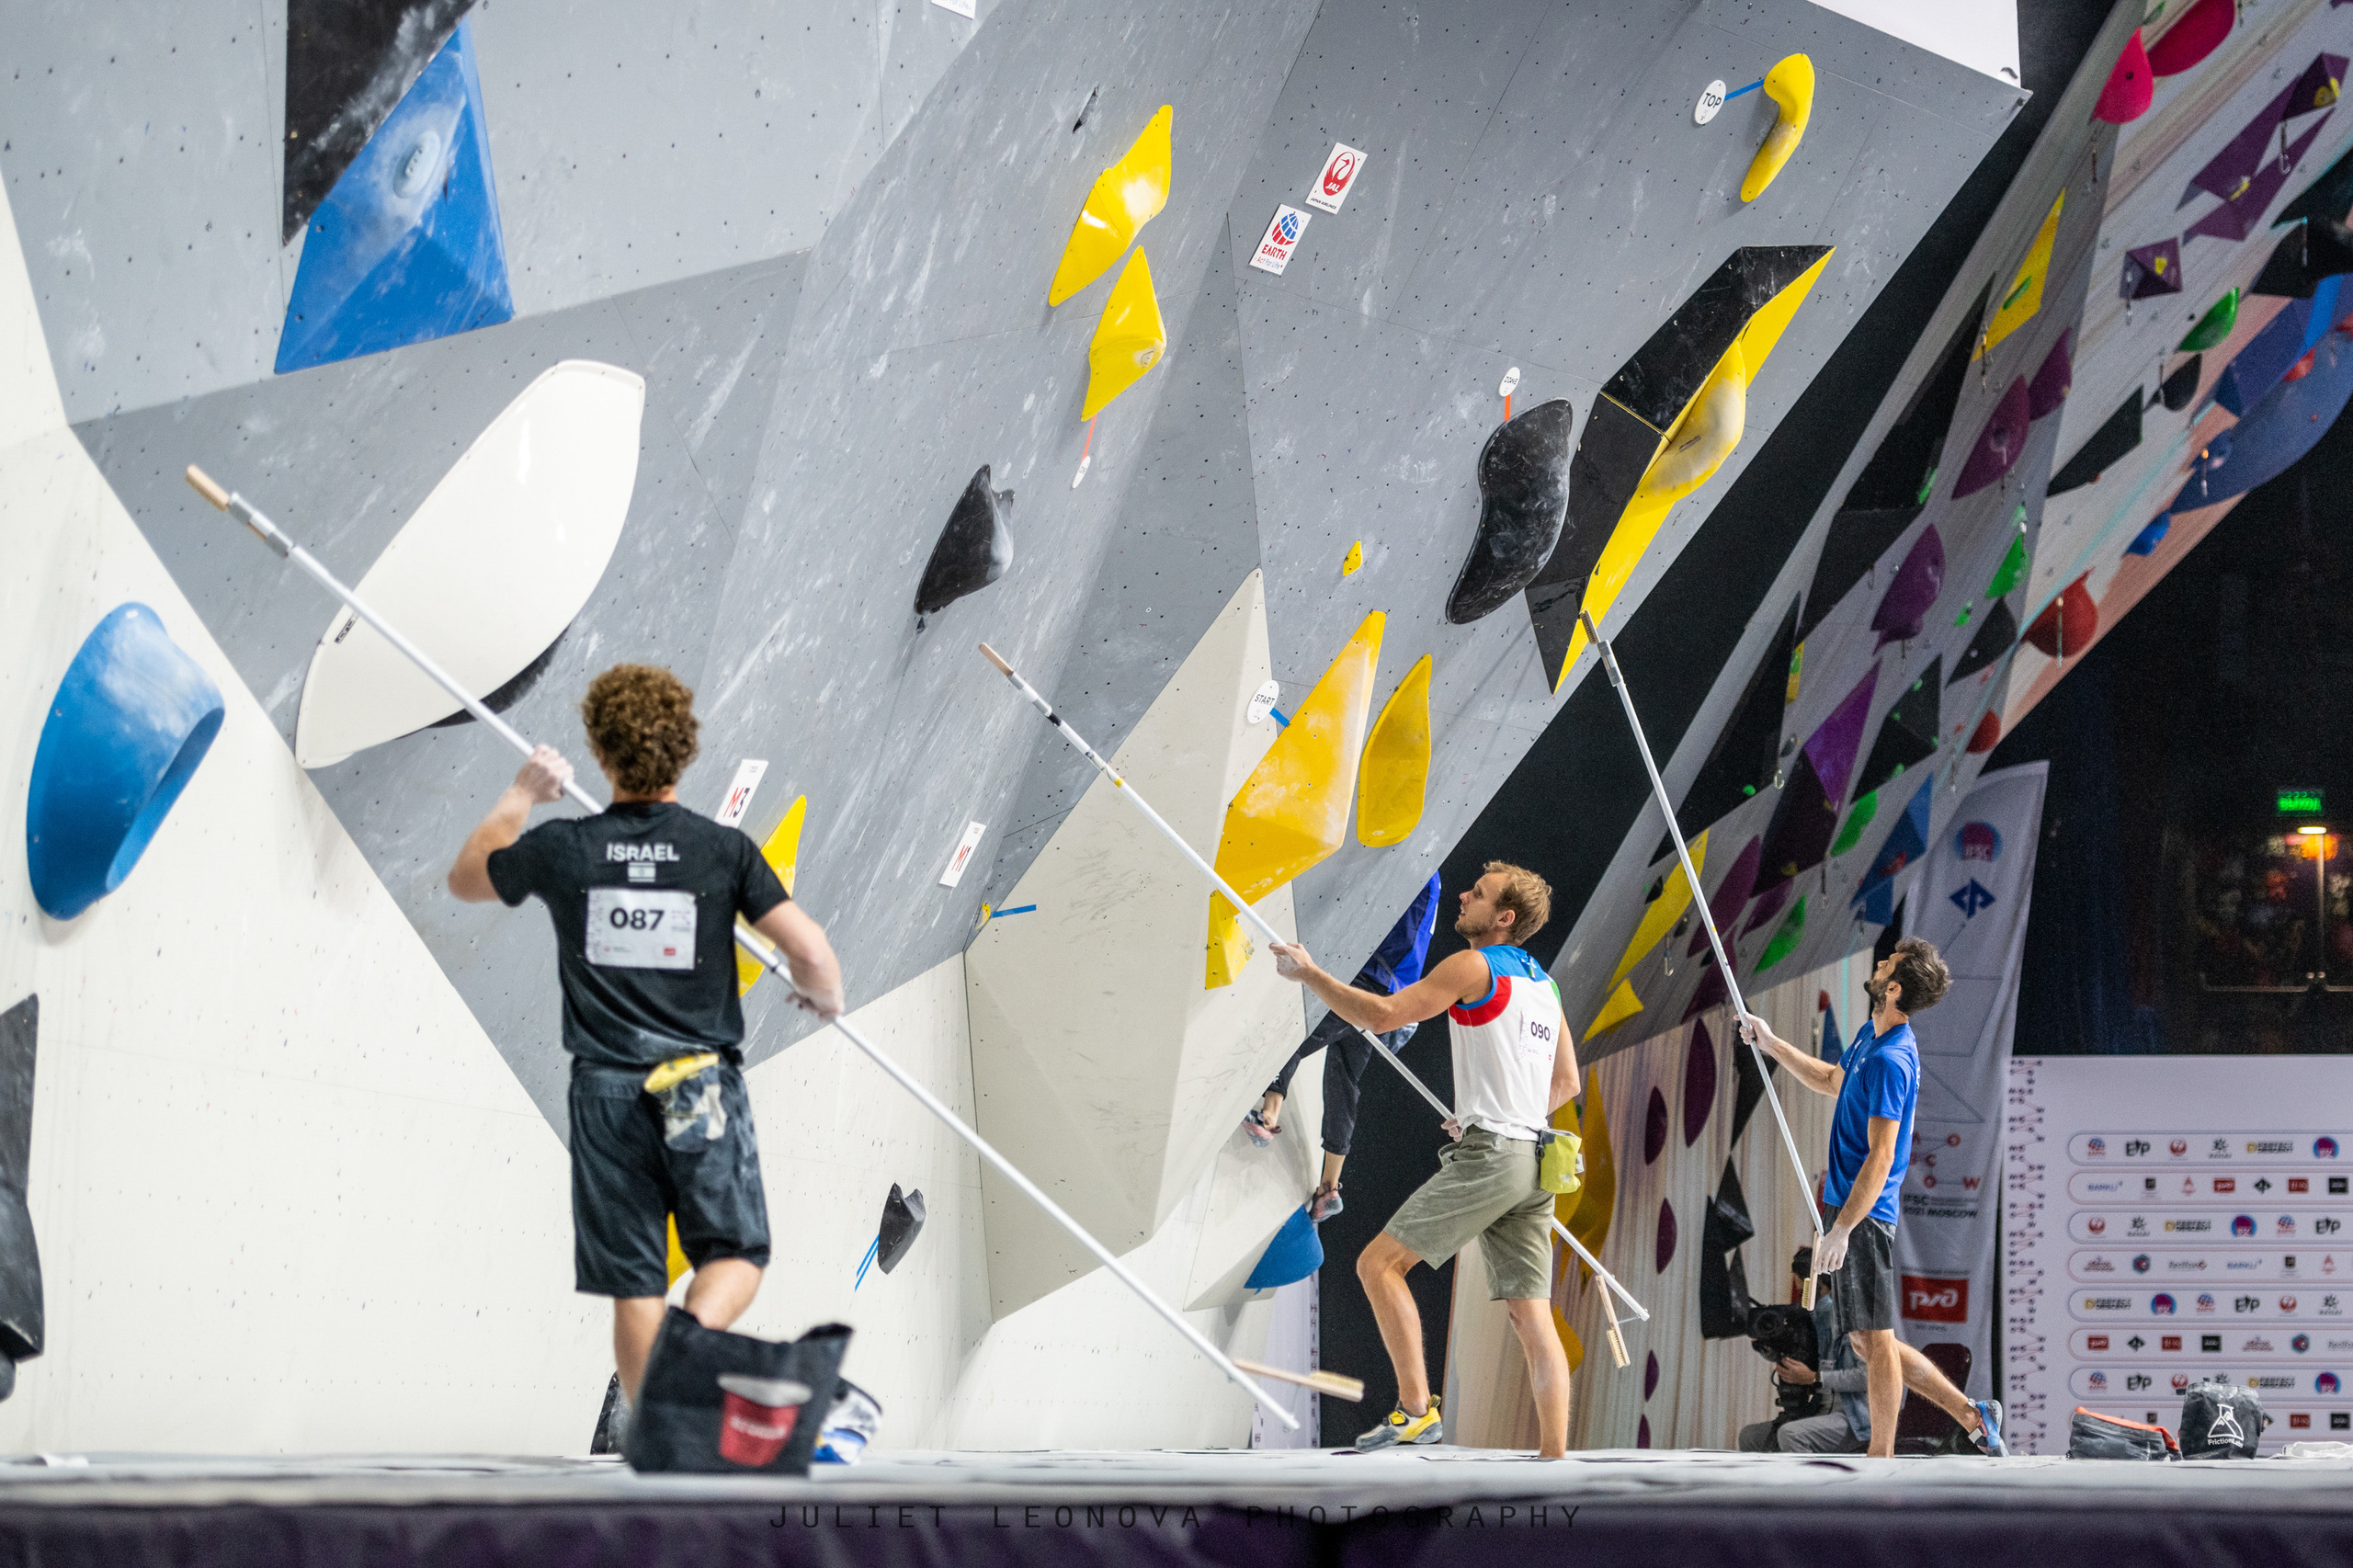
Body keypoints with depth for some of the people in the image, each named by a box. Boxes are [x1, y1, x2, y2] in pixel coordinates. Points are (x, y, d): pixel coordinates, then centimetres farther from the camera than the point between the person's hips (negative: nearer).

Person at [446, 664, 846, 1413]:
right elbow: (810, 950, -10)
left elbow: (466, 879, 18)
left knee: (634, 1282, 8)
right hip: (703, 1084, -1)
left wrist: (520, 797, 31)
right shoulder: (724, 850, -5)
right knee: (735, 1251, 11)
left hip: (607, 1087, 1)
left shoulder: (562, 847, -2)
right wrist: (824, 996, 12)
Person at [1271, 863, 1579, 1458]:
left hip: (1487, 1157, -8)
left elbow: (1382, 1013, -12)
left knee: (1379, 1263, -5)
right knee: (1533, 1320, 4)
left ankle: (1415, 1409, -12)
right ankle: (1555, 1461, -1)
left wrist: (1307, 973, -2)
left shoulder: (1472, 967, -5)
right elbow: (1566, 1084, 27)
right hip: (1532, 1161, 8)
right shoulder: (1543, 983, 20)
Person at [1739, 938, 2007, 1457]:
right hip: (1852, 1207, 10)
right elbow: (1832, 1080, 32)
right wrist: (1771, 1043, 30)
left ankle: (1881, 1464, 5)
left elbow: (1880, 1159, -23)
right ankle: (1970, 1413, 19)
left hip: (1865, 1215, -10)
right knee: (1870, 1340, 14)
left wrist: (1841, 1230, -24)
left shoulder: (1890, 1061, -20)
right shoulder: (1870, 1035, 11)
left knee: (1875, 1339, -2)